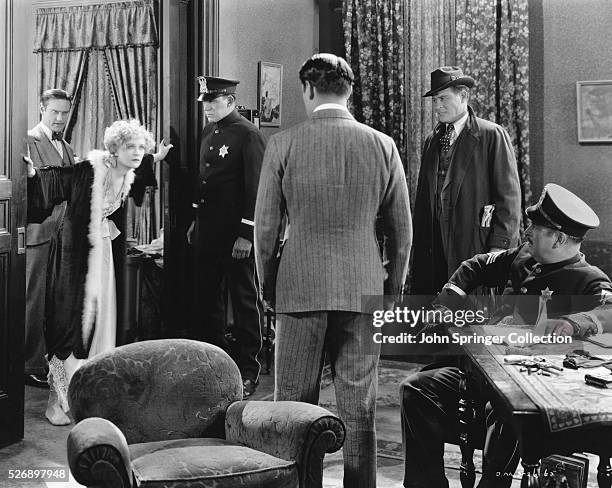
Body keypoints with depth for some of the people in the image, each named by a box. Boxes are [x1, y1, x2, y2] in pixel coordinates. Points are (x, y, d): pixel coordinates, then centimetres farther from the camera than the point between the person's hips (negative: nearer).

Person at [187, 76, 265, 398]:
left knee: (245, 301, 2)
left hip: (237, 236, -8)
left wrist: (246, 235, -18)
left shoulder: (248, 135, -12)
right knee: (206, 298, 13)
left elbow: (255, 189, -15)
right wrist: (196, 222, 19)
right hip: (208, 233, 8)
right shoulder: (208, 133, 14)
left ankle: (248, 371, 12)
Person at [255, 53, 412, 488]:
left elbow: (266, 225, -1)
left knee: (294, 406, 9)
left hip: (300, 287, -1)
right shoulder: (382, 145, 1)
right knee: (359, 408, 10)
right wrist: (394, 287, 16)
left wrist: (268, 285, 11)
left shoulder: (283, 145, -4)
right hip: (364, 288, 2)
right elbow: (402, 229, 5)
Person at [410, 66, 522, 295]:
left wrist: (499, 246, -12)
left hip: (476, 242, -5)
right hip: (434, 248, 5)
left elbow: (509, 195, -5)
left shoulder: (493, 135, 0)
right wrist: (419, 247, 9)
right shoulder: (431, 141, 17)